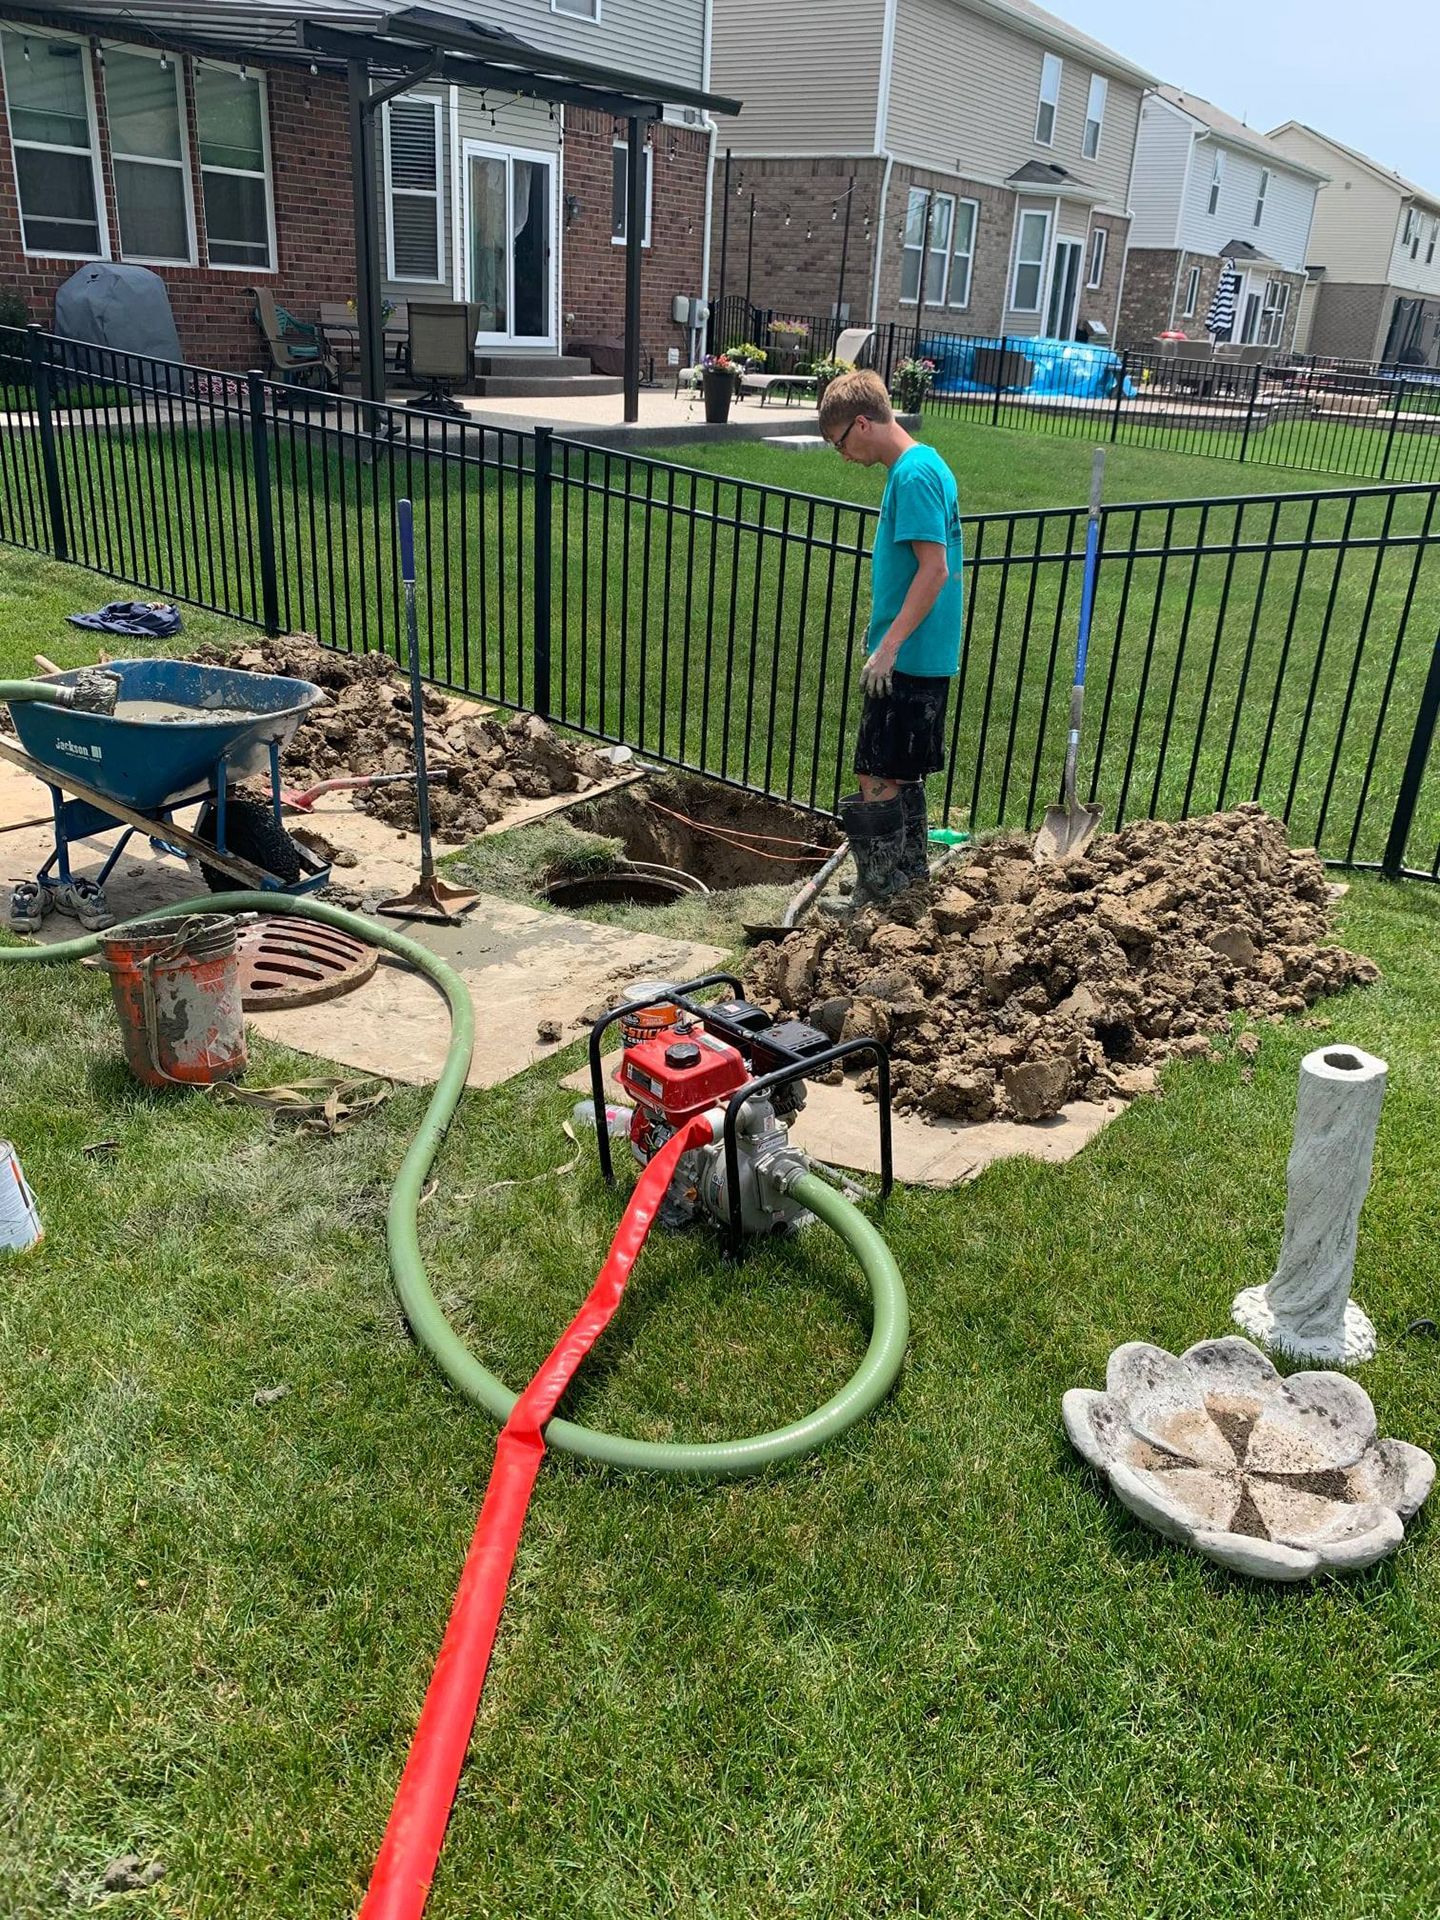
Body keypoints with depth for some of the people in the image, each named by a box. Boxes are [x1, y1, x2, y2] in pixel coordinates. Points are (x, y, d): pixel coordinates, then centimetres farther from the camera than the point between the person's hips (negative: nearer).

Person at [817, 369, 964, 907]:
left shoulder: (913, 475, -17)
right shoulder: (924, 464, 14)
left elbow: (935, 569, -22)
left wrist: (888, 648, -22)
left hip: (907, 661, -10)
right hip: (923, 656, 10)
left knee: (877, 780, -5)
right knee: (902, 775, 19)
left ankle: (876, 900, 3)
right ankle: (910, 873, 32)